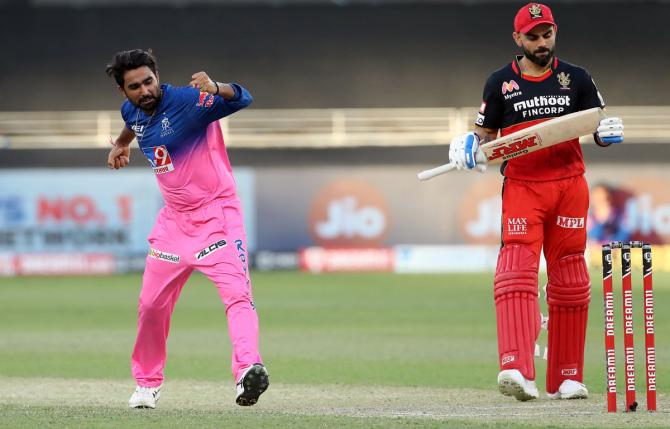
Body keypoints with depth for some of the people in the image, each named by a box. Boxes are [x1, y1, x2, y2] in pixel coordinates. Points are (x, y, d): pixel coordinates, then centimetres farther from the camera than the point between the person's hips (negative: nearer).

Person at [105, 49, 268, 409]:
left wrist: (215, 90, -53)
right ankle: (147, 383, 30)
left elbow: (242, 99, -36)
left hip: (216, 213, -7)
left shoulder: (187, 101, -19)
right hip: (174, 219, 7)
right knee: (151, 304, 12)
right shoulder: (132, 111, 3)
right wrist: (121, 143, 25)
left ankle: (248, 370, -41)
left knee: (236, 291, -25)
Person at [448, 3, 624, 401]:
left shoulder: (576, 78, 8)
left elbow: (598, 127, 10)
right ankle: (517, 370, -31)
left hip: (569, 185, 2)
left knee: (570, 281, 5)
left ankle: (567, 377, 14)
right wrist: (469, 146, -9)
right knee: (516, 272, -19)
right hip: (522, 187, -2)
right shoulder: (501, 82, 7)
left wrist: (609, 132, -13)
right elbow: (485, 131, 13)